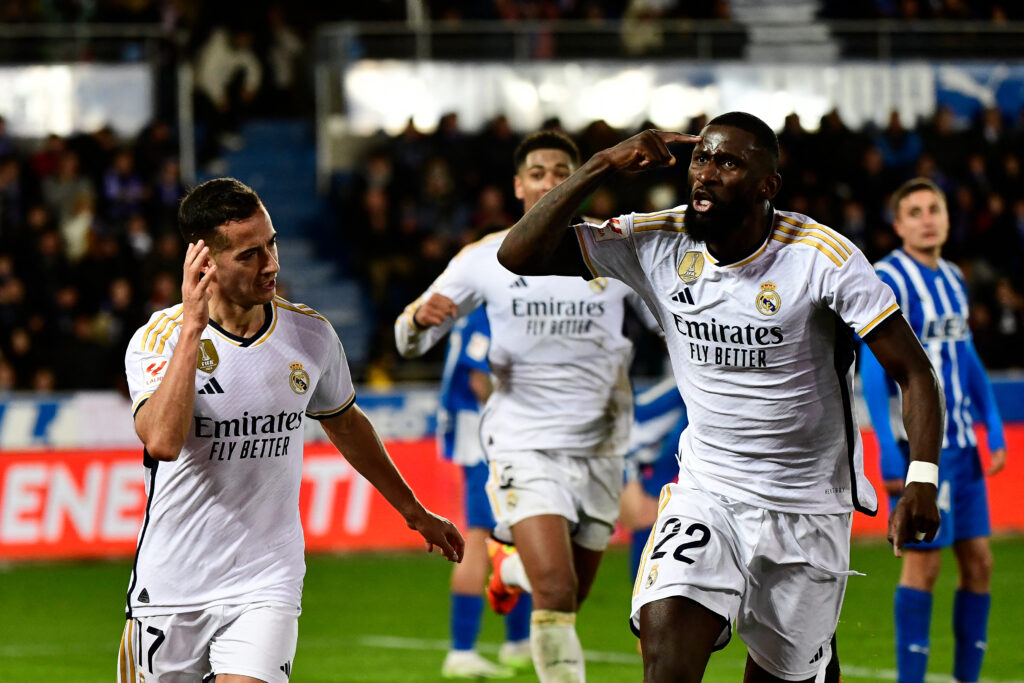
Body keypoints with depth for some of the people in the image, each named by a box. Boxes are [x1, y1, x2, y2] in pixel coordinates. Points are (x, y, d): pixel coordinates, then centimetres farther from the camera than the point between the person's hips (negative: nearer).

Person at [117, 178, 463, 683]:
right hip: (170, 586, -1)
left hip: (265, 586, 1)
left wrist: (413, 510, 30)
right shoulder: (159, 338, -12)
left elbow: (345, 424, 20)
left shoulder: (311, 334, 0)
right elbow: (163, 441, -31)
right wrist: (191, 327, -30)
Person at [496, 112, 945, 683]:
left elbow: (913, 370, -12)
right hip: (706, 495, 1)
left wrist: (922, 482, -27)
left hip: (809, 510, -1)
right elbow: (520, 255, -7)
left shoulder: (821, 257, -13)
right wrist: (602, 167, -17)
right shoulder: (656, 244, -5)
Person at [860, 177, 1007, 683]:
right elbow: (872, 371, -13)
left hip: (961, 442, 8)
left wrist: (994, 428, 15)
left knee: (978, 560, 7)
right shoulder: (886, 281, -10)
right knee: (923, 561, -7)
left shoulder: (953, 279, 14)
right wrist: (888, 451, -19)